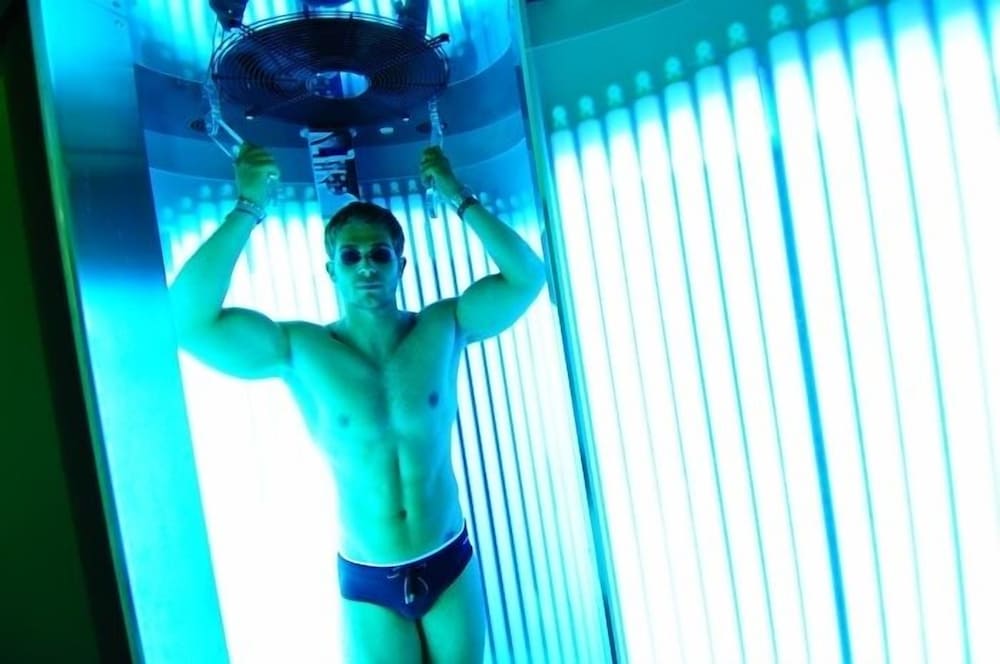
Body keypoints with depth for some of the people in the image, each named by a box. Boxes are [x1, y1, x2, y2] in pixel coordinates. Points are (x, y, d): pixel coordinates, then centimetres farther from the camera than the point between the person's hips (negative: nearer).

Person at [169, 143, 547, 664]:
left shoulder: (443, 328, -8)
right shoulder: (298, 351, -13)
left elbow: (527, 276, -12)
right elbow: (188, 322, -23)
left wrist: (457, 197, -12)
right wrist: (248, 209, -21)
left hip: (452, 565, 2)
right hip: (368, 584, -1)